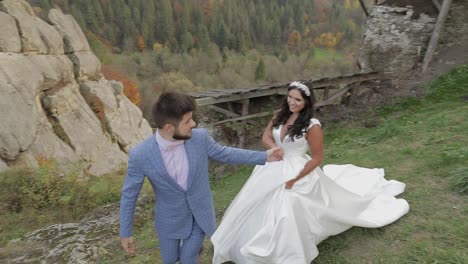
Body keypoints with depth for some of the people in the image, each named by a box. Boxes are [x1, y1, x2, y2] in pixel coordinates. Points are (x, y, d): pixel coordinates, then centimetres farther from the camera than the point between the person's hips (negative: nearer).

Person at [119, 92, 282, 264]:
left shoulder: (200, 137, -20)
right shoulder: (140, 155, -25)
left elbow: (224, 153, -3)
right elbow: (129, 194, -11)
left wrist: (264, 156, -2)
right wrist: (125, 232, -3)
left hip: (200, 213, 1)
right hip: (170, 219, 0)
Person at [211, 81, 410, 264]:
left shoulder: (312, 126, -20)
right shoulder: (280, 115, -3)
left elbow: (317, 158, -16)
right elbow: (266, 136, 4)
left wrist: (295, 179, -18)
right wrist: (274, 149, -19)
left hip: (296, 173, -6)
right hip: (273, 169, 7)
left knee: (287, 213, -1)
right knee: (263, 209, 19)